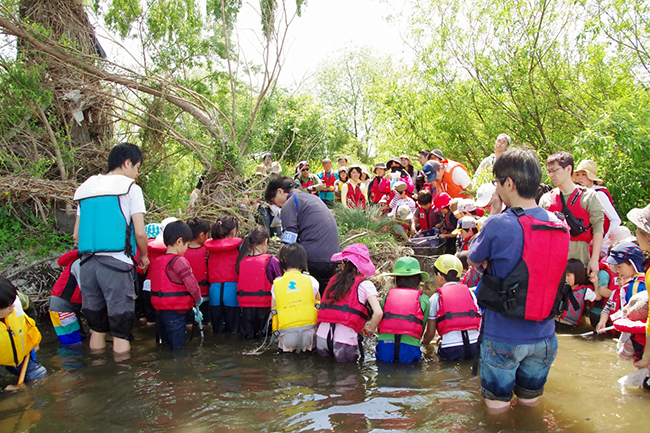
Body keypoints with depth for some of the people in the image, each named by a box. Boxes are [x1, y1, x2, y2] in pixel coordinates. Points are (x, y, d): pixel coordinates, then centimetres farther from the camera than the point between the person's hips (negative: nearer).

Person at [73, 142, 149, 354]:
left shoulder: (86, 188, 17)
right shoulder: (130, 188, 0)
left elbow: (76, 234, 16)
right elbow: (140, 232, -6)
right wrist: (144, 256, 10)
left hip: (87, 263, 6)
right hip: (116, 263, -6)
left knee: (96, 327, 16)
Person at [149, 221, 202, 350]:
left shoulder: (156, 261, 10)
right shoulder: (179, 261, -15)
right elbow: (191, 283, -21)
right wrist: (198, 299, -2)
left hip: (159, 309, 8)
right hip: (175, 311, -8)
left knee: (166, 344, 19)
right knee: (177, 346, -1)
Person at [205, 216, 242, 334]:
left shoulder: (209, 247, 5)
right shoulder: (238, 246, -5)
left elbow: (208, 270, 11)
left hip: (214, 289, 3)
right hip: (232, 288, -3)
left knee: (217, 329, 15)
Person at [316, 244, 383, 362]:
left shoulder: (333, 280, 12)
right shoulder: (365, 285, -1)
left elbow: (323, 306, 14)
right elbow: (378, 312, -12)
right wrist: (370, 329, 7)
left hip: (322, 337, 4)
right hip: (344, 341, -4)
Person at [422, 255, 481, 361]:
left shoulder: (435, 298, 3)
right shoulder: (470, 293, 12)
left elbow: (430, 333, 6)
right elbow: (478, 323, 15)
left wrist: (423, 343, 29)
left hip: (451, 352, -4)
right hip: (475, 348, 4)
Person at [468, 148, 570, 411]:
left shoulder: (499, 225, -20)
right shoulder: (561, 226, -3)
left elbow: (473, 261, -2)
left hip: (504, 336, -5)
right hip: (544, 336, 5)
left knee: (497, 404, 14)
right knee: (530, 401, 24)